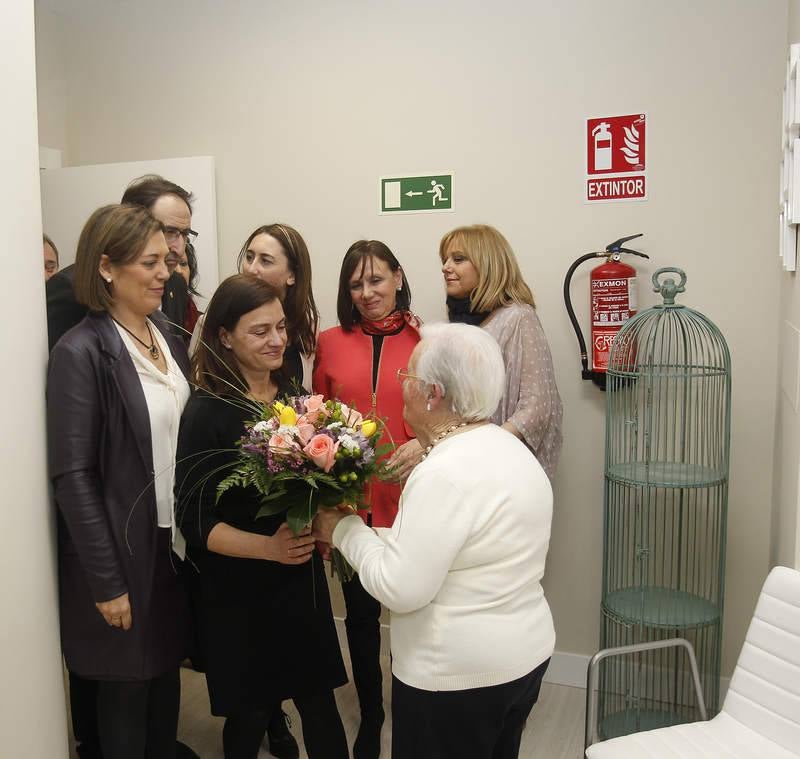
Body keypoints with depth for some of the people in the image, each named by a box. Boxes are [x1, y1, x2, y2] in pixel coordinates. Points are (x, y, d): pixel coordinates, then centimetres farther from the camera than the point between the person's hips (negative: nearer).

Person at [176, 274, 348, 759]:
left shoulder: (292, 395, 1)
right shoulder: (207, 412, -15)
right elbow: (196, 521, -15)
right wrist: (268, 547, -26)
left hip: (301, 576, 4)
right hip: (238, 590, -4)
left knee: (320, 703, 10)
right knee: (251, 713, 12)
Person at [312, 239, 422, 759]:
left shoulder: (427, 342, -3)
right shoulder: (331, 342, 3)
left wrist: (425, 444, -19)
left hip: (411, 499, -1)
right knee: (361, 613, 16)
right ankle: (370, 716, 39)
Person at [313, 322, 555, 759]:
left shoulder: (448, 473, -26)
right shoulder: (508, 449, 4)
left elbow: (400, 588, -25)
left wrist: (344, 530, -12)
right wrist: (359, 534, 5)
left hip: (458, 674, -8)